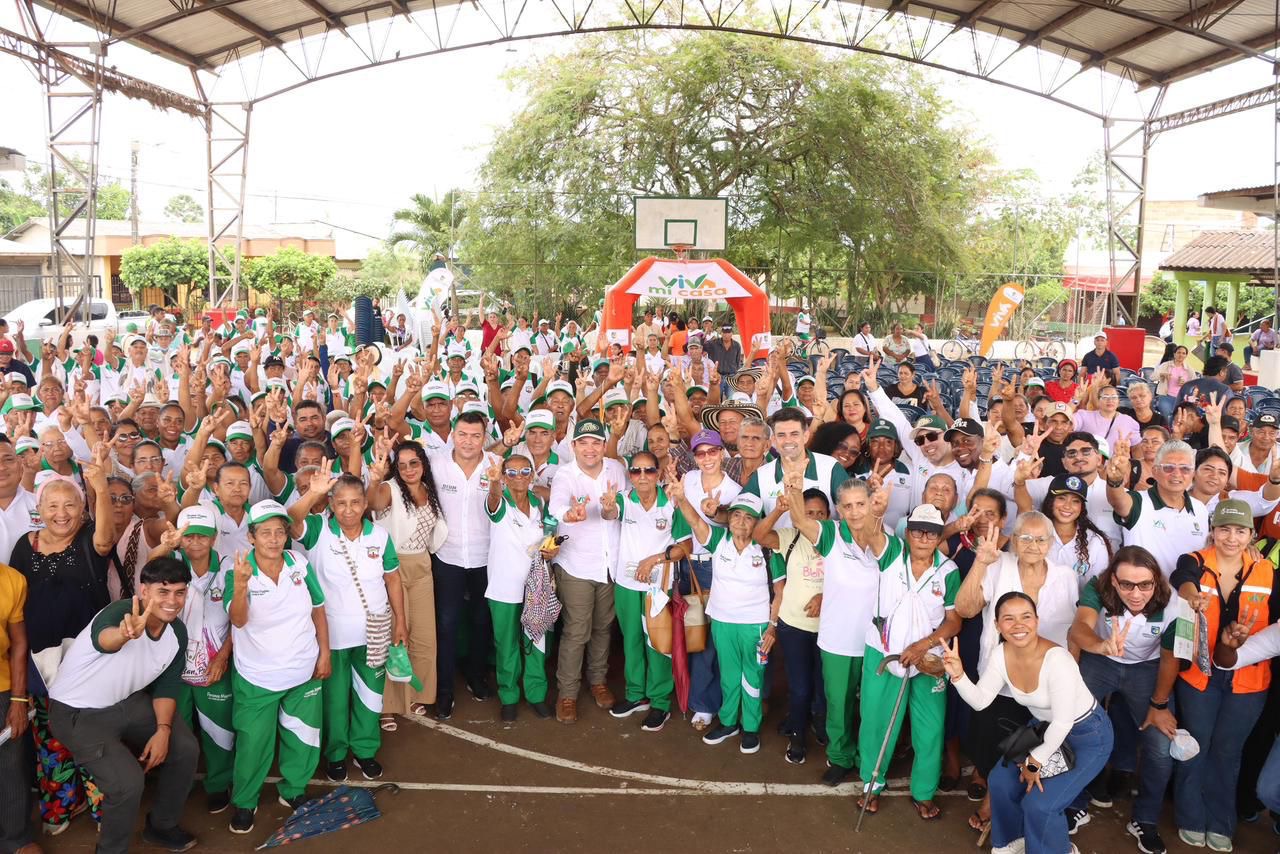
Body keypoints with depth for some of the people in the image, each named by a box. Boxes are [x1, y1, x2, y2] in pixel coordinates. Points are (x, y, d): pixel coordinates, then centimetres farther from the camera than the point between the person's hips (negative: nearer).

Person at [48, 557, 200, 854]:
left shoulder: (178, 632, -8)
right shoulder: (121, 612, -30)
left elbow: (167, 685, 3)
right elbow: (103, 638, -55)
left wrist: (163, 729, -11)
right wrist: (124, 634, -78)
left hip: (129, 702, 7)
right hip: (79, 712, -7)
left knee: (185, 748, 0)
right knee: (127, 780, -21)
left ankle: (162, 825, 25)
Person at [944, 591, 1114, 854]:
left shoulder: (1056, 659, -34)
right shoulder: (1001, 655, -14)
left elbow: (1063, 723, -28)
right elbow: (980, 701, -7)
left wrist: (1035, 762, -16)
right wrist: (958, 674, -27)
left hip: (1087, 735, -7)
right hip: (1044, 727, 7)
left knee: (1039, 803, -13)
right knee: (1001, 781, 5)